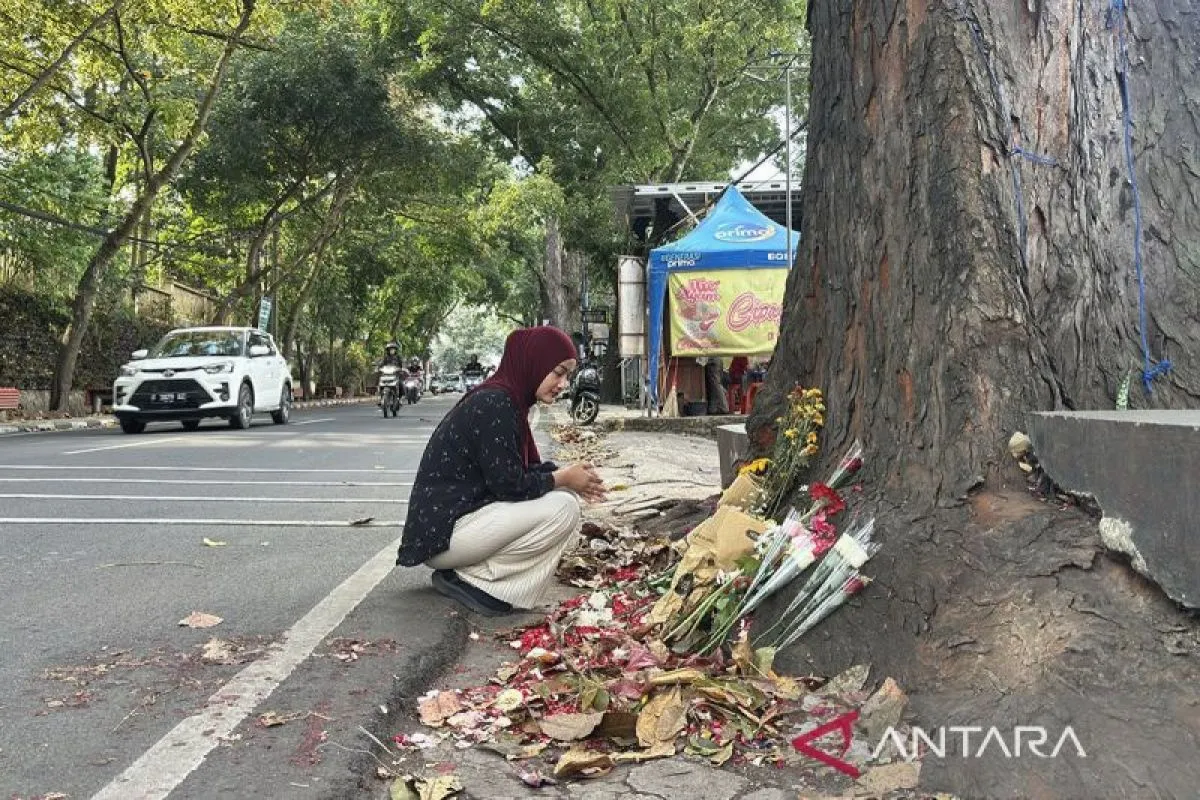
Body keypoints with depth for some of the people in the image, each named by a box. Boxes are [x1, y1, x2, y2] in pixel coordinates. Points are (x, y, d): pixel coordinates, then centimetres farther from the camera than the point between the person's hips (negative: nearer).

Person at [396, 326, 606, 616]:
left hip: (463, 513, 10)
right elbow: (509, 484, -20)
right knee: (564, 509, -18)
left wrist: (568, 476, 2)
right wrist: (563, 478, -6)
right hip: (441, 533, -10)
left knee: (563, 496, 10)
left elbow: (519, 469, 17)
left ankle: (469, 573, 5)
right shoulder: (494, 403, -19)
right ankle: (473, 580, -8)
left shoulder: (505, 399, 11)